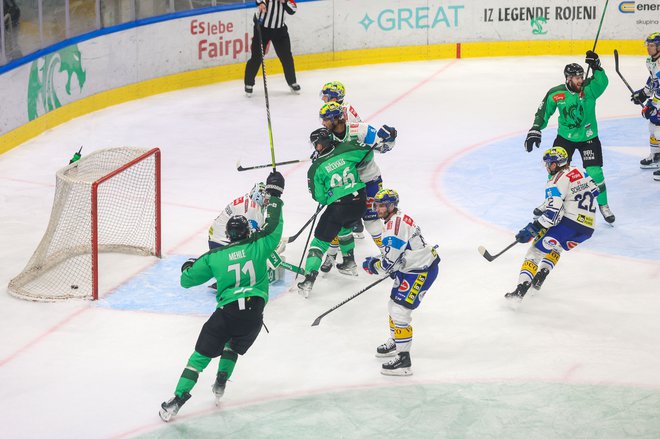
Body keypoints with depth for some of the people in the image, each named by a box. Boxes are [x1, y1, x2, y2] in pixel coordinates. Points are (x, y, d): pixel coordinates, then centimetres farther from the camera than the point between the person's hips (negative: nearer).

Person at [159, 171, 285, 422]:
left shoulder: (213, 257, 7)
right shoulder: (258, 247, 5)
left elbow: (187, 280, 15)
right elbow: (273, 228, 19)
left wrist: (188, 268, 39)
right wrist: (274, 195, 27)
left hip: (227, 311, -1)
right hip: (254, 313, 1)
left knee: (201, 355, 4)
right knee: (233, 347, 31)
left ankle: (177, 400, -5)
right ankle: (220, 384, 18)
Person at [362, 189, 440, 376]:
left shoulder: (397, 225, -25)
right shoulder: (393, 221, 10)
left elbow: (389, 262, -25)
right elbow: (394, 252, 23)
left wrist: (372, 265, -7)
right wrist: (376, 260, 10)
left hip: (421, 271, -11)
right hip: (410, 268, 11)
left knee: (400, 311, -13)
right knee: (394, 305, 23)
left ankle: (403, 360, -11)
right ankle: (395, 343, 45)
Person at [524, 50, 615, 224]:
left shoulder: (589, 88, -17)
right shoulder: (556, 94, -13)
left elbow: (601, 83, -38)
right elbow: (544, 112, -3)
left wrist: (596, 67, -52)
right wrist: (535, 130, -12)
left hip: (588, 137, -2)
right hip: (565, 137, 2)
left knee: (595, 172, -7)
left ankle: (603, 205, 16)